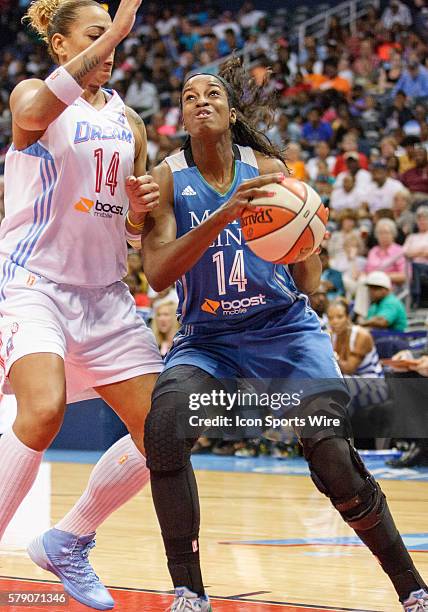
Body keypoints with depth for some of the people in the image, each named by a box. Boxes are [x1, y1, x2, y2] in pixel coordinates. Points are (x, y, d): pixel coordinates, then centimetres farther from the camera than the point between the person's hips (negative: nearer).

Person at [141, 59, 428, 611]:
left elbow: (308, 286, 1)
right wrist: (221, 216, -32)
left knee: (332, 454, -20)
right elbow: (157, 275, -20)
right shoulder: (168, 179, -5)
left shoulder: (269, 169, -2)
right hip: (207, 338, 0)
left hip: (285, 331, 0)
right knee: (164, 427, -29)